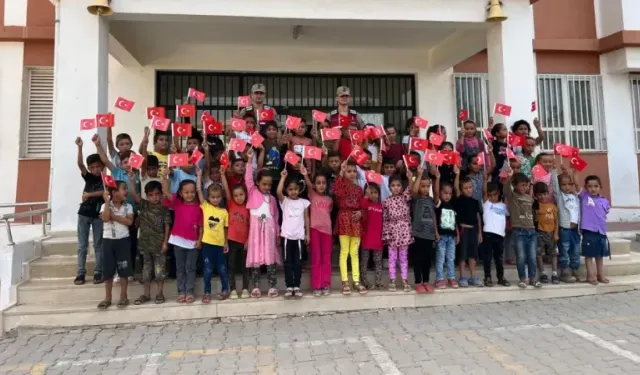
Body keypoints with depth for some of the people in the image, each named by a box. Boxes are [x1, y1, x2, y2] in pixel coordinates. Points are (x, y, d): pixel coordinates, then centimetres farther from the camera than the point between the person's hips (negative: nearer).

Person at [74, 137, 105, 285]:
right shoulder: (89, 177, 4)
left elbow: (105, 192, -17)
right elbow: (80, 164, -10)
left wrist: (89, 194, -16)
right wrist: (80, 147, -21)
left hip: (98, 215, -2)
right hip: (84, 214, 2)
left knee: (98, 245, 4)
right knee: (82, 245, 5)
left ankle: (98, 272, 10)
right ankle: (81, 273, 11)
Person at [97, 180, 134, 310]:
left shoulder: (128, 206, 2)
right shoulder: (105, 206, -3)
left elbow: (129, 222, -12)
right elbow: (105, 218, -22)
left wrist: (114, 216, -17)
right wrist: (107, 202, -20)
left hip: (123, 240, 1)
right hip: (108, 240, 0)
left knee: (124, 270, 4)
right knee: (108, 270, 6)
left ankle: (123, 296, 16)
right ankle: (107, 298, 18)